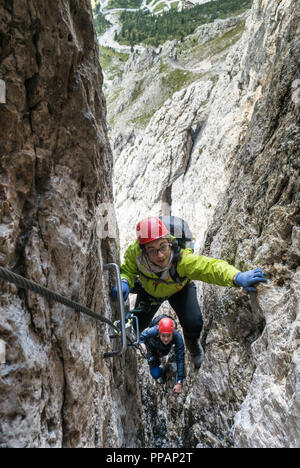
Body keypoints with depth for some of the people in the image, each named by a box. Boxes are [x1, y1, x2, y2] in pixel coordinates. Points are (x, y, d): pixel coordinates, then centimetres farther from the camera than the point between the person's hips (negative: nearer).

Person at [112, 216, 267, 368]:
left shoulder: (182, 259, -46)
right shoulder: (134, 252, -38)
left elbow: (212, 266, -57)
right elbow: (127, 271, -19)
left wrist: (238, 277, -75)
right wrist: (124, 283, -42)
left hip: (180, 289, -1)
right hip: (149, 289, 2)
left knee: (193, 324, -16)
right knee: (136, 324, 6)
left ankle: (193, 344, 23)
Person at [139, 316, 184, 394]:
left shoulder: (178, 337, -42)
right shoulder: (153, 332, -44)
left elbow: (180, 360, -37)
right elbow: (142, 336, -21)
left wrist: (179, 383, -37)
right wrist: (142, 343, -41)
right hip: (152, 346, -4)